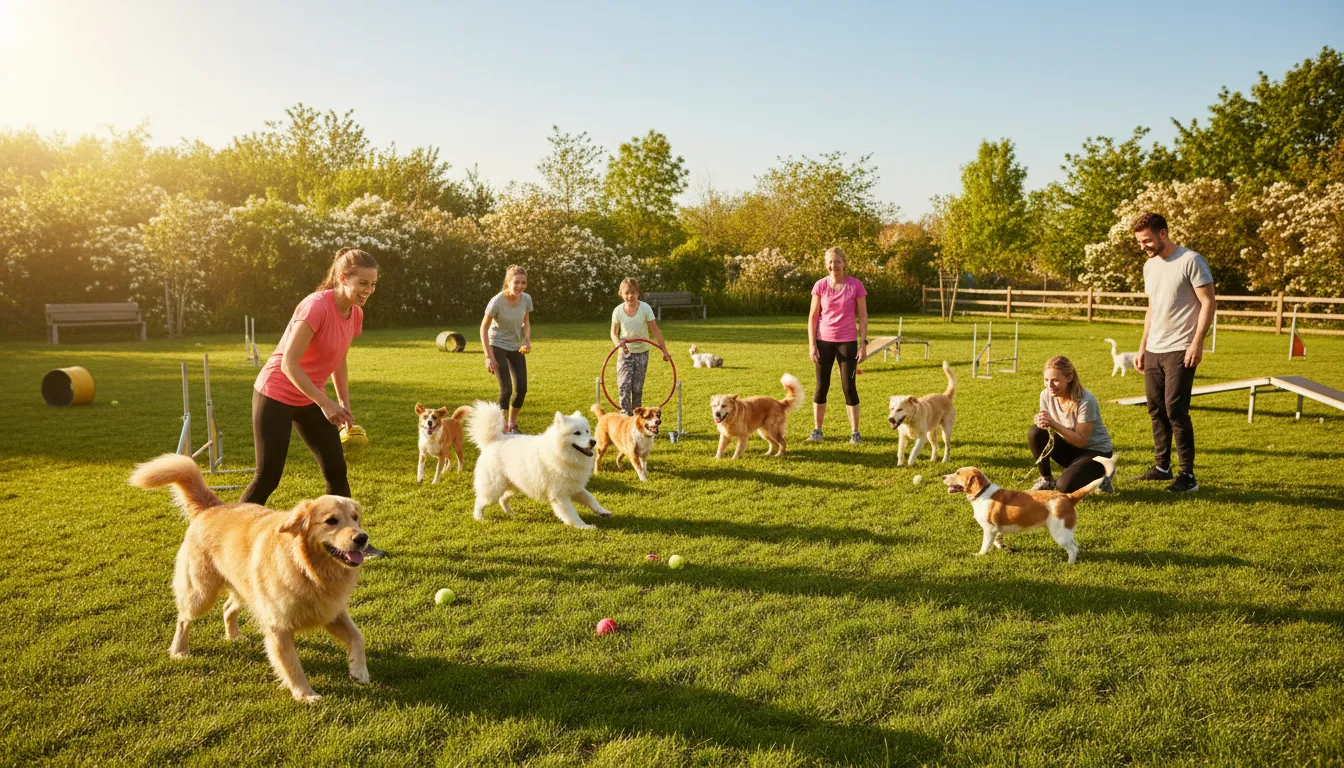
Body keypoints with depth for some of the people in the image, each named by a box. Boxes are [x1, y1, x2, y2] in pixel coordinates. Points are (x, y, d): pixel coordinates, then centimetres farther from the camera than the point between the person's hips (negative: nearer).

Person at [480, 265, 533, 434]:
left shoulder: (526, 299, -10)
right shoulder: (497, 302, -24)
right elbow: (484, 328, -15)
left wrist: (527, 340, -12)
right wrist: (489, 356, -18)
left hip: (516, 347, 5)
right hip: (498, 346, -5)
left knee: (521, 388, 3)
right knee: (506, 389, -14)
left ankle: (512, 424, 24)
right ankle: (502, 428, -3)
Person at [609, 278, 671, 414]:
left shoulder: (645, 308, -11)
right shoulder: (618, 311, -7)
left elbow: (655, 330, -6)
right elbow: (614, 332, 0)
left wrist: (664, 350, -5)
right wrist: (618, 342, -23)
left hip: (641, 353, 0)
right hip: (625, 353, 0)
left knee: (637, 388, 5)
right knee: (623, 385, -14)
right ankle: (626, 415, -12)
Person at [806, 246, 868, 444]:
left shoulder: (855, 285, -6)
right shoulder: (820, 285, -2)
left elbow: (862, 316, -2)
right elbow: (813, 317, 2)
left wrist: (863, 343, -7)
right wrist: (812, 345, -3)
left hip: (847, 342, -1)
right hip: (824, 341, 2)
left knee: (849, 387, 0)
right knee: (821, 387, 6)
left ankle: (855, 432, 8)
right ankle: (817, 430, 17)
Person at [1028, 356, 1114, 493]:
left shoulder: (1085, 401, -27)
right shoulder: (1046, 395, -11)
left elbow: (1081, 440, -25)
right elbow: (1047, 424, -6)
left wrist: (1054, 424, -37)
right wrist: (1041, 422, -31)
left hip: (1095, 452, -5)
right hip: (1070, 447, 5)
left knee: (1065, 487, -28)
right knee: (1035, 433, -22)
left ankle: (1099, 478, 5)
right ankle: (1046, 480, -3)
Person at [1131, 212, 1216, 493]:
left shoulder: (1190, 261, -9)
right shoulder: (1150, 265, 14)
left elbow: (1209, 302, -11)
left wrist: (1197, 343, -18)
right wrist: (1142, 348, 18)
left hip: (1180, 351, -8)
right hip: (1153, 350, 8)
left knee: (1175, 410, -10)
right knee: (1156, 409, 10)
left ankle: (1188, 475, -3)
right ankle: (1162, 466, 21)